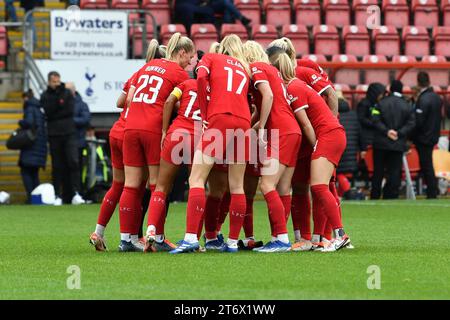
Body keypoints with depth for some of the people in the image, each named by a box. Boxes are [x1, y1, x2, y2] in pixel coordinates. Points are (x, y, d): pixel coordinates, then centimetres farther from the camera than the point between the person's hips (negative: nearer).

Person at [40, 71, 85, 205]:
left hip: (69, 134, 0)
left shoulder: (67, 93, 8)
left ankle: (76, 194, -16)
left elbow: (70, 111, -4)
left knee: (74, 162, -13)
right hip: (54, 135, 0)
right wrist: (57, 97, -14)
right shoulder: (45, 96, 6)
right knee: (57, 166, 4)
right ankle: (58, 196, 9)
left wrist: (55, 115, -6)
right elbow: (49, 112, -10)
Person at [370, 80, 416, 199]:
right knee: (395, 172, 3)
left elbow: (376, 120, -12)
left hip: (381, 144, 0)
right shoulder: (407, 106, 1)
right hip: (398, 145, 0)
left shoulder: (381, 103, -4)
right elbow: (411, 123, -5)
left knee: (378, 171, 7)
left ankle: (374, 196, 10)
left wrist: (386, 131, -11)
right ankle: (391, 195, -1)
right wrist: (399, 133, -8)